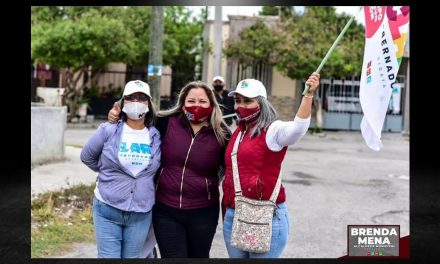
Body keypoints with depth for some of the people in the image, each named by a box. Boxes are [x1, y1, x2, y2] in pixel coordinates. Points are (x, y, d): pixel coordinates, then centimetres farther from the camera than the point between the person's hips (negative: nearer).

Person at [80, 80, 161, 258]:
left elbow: (159, 169, 14)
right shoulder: (108, 130, -7)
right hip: (107, 209, -2)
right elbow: (87, 157, 7)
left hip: (141, 214, 2)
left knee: (132, 257, 13)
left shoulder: (156, 136, -1)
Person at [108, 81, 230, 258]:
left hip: (203, 213, 1)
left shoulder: (221, 135, -5)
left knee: (199, 256, 17)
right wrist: (118, 116, -7)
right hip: (166, 210, 0)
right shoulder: (167, 123, -5)